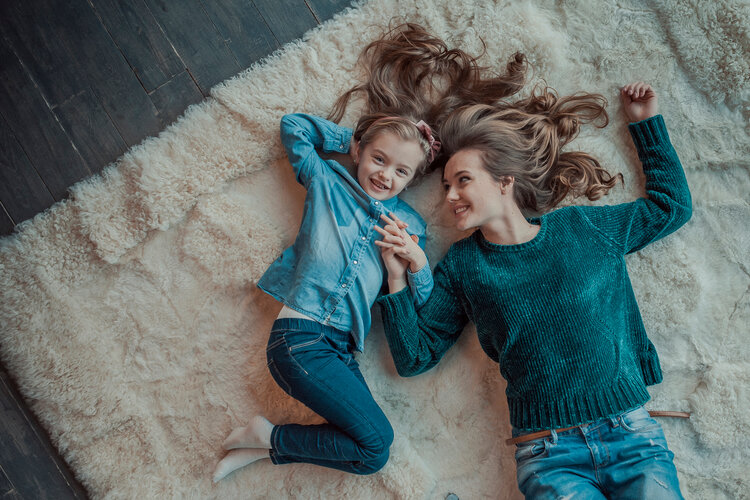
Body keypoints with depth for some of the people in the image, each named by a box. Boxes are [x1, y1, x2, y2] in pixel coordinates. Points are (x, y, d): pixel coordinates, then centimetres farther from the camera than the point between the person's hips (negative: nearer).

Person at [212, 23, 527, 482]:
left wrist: (415, 262, -9)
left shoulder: (410, 224, 14)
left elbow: (423, 309, 11)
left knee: (369, 452, -9)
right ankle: (269, 435, 1)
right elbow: (294, 126, 15)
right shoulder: (328, 180, 8)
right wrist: (353, 140, 14)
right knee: (375, 443, -15)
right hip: (301, 336, -5)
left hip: (342, 350, 5)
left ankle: (265, 445, 3)